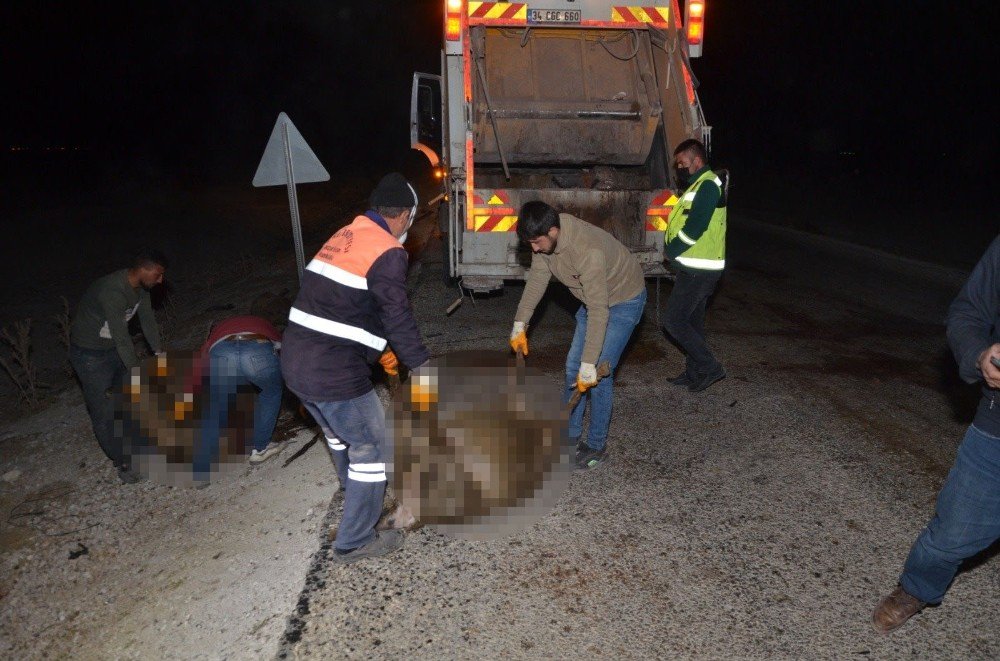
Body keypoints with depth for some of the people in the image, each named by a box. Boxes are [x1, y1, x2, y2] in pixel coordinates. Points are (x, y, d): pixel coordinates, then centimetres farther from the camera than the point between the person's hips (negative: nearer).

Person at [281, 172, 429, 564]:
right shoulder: (388, 252, -13)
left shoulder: (343, 237, 14)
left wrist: (378, 348, 29)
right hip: (335, 374, -9)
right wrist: (424, 368, -2)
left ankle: (356, 498, 54)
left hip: (295, 362, 9)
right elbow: (399, 320, -14)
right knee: (372, 448, 9)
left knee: (340, 435, 30)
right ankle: (354, 542, 22)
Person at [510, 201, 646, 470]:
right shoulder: (545, 238, -16)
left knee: (597, 375, -11)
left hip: (623, 301, -8)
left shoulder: (588, 251, -40)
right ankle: (570, 435, 25)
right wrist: (520, 325, -3)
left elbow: (598, 312, -38)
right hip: (593, 299, 8)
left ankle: (597, 445, 7)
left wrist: (589, 364, -37)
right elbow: (537, 278, -2)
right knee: (573, 367, 10)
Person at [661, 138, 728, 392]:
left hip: (699, 270, -10)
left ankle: (710, 367, -1)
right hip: (697, 267, 10)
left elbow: (694, 228, -23)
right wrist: (674, 249, 3)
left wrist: (671, 250, -10)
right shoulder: (700, 185, 17)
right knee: (693, 320, 16)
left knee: (673, 320, -9)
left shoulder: (707, 186, -16)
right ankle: (694, 372, 26)